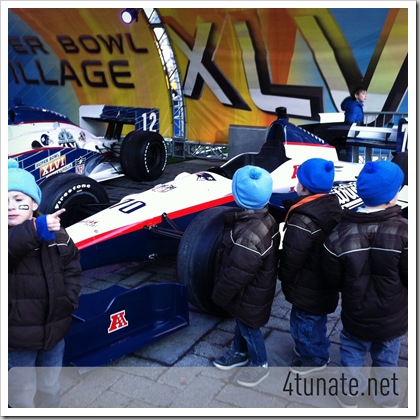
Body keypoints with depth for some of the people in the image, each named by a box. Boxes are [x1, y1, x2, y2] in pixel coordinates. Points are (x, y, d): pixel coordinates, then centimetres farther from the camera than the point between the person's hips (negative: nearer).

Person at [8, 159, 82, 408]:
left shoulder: (56, 232, -3)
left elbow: (72, 266, 5)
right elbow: (12, 246, -37)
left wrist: (69, 299, -5)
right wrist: (35, 230, -48)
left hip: (54, 329, 4)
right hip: (16, 334, -3)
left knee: (50, 388, 23)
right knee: (22, 394, 10)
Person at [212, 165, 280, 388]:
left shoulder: (248, 237, -40)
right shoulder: (267, 219, -11)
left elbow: (235, 275, -29)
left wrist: (219, 295, -13)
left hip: (249, 297, -8)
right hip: (258, 288, 8)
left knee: (249, 328, 17)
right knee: (241, 322, 29)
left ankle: (260, 364, 42)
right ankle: (240, 352, 53)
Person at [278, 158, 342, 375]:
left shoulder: (303, 220, -34)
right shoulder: (332, 206, -6)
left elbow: (291, 258, -23)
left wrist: (284, 276, -3)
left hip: (307, 289, -8)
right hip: (325, 282, 9)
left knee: (304, 322, 16)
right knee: (316, 320, 29)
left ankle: (314, 358, 38)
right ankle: (318, 350, 50)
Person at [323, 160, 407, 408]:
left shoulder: (340, 233, -20)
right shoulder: (404, 231, -25)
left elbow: (334, 278, -8)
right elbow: (410, 277, -16)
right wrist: (393, 290, 6)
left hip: (356, 315, 0)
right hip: (393, 317, 0)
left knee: (353, 355, 24)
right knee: (387, 358, 26)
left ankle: (349, 397, 44)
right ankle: (387, 397, 49)